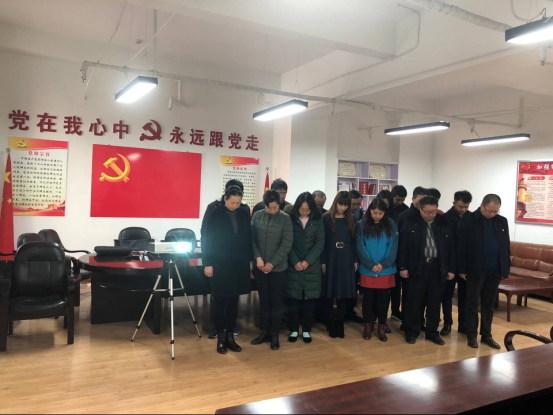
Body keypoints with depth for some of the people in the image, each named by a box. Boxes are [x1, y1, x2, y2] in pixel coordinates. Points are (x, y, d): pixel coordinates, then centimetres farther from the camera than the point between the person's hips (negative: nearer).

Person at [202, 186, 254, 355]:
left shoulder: (244, 215, 4)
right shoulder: (215, 214, -6)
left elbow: (248, 239, 10)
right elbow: (207, 240, -5)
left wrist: (250, 261, 10)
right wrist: (208, 264, -9)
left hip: (239, 264, 3)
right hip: (220, 264, -3)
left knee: (233, 302, 10)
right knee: (220, 302, 5)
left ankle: (230, 336, 21)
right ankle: (220, 338, 16)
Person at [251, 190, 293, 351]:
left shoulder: (285, 219, -6)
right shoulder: (257, 216, 0)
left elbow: (286, 244, -9)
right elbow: (252, 239, 2)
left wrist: (272, 263, -12)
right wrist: (258, 257, -12)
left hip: (278, 268, -2)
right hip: (260, 267, 2)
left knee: (276, 301, 7)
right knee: (264, 300, 12)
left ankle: (275, 334, 19)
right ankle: (265, 332, 24)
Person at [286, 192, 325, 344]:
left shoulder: (317, 221, 2)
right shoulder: (290, 219, -1)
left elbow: (320, 243, -1)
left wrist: (308, 261, -11)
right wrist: (295, 262, -12)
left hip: (312, 266, 1)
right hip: (293, 266, -1)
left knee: (309, 299, 5)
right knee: (293, 299, 3)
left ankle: (306, 330, 18)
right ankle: (294, 330, 17)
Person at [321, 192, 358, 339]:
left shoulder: (351, 219, 7)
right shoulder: (326, 218, -3)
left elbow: (354, 241, 8)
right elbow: (322, 241, -4)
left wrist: (355, 260, 2)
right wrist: (322, 261, -9)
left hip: (346, 259, 3)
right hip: (331, 258, -2)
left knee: (344, 292, 6)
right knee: (329, 292, 3)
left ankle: (340, 325, 17)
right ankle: (331, 325, 15)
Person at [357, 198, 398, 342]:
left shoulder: (391, 225, 1)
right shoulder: (362, 225, -1)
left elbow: (394, 247, -3)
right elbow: (360, 247, -5)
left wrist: (383, 264, -14)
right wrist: (371, 265, -14)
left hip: (386, 270, 1)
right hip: (367, 269, 0)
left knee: (383, 298, 8)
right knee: (368, 297, 8)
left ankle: (382, 327, 22)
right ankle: (368, 325, 23)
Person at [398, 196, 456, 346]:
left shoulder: (444, 224, 5)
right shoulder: (410, 223, -3)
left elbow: (451, 247, 7)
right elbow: (403, 246, -4)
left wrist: (451, 269, 5)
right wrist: (402, 267, -8)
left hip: (438, 267, 3)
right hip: (417, 267, -3)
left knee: (435, 302, 11)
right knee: (414, 301, 5)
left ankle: (432, 332, 25)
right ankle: (412, 331, 19)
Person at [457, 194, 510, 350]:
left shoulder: (502, 221, 7)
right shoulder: (468, 220, -7)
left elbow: (506, 246, 11)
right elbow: (461, 246, -7)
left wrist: (506, 269, 7)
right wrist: (462, 269, -9)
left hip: (495, 270, 4)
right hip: (475, 269, -4)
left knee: (489, 304, 13)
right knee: (472, 304, 5)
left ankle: (486, 335, 23)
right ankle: (471, 335, 15)